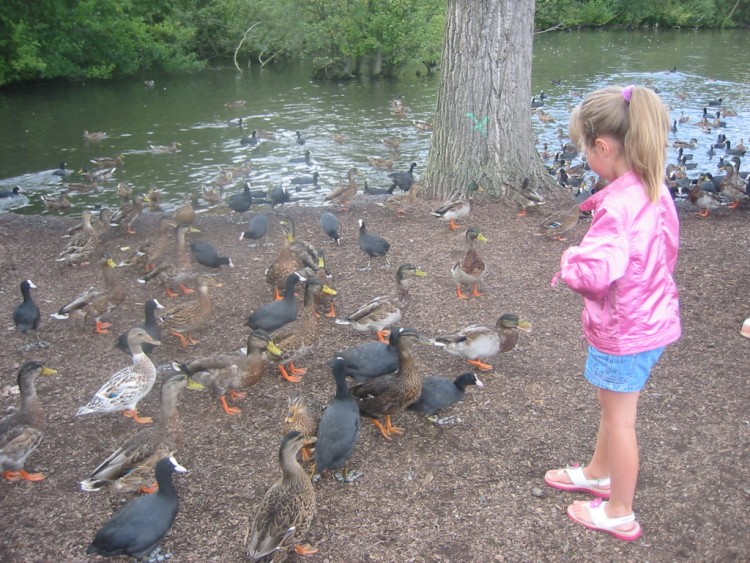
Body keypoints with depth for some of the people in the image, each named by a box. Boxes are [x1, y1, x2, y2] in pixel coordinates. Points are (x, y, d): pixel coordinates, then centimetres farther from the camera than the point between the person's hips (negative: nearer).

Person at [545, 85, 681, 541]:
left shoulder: (618, 204, -29)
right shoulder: (656, 189, 0)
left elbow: (598, 272, -38)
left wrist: (572, 260, -16)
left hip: (623, 329, -9)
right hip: (653, 316, 9)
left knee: (619, 417, 8)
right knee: (613, 405, 26)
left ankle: (620, 514, 27)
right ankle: (599, 473, 49)